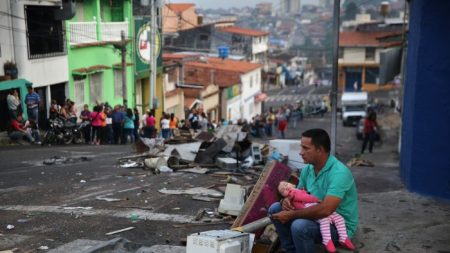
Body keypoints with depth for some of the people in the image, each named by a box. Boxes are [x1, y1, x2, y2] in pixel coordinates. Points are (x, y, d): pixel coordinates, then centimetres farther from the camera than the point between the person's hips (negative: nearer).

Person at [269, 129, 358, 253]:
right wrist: (286, 200, -13)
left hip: (340, 225, -8)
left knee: (299, 226, -33)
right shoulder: (308, 169, -1)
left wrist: (291, 215, -28)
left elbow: (325, 210, -36)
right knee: (275, 209, -1)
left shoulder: (339, 172, -27)